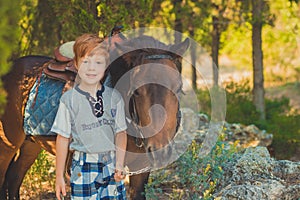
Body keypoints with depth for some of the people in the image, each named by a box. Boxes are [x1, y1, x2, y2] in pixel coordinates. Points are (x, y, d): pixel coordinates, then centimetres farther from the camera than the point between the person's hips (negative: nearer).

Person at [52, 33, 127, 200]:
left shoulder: (114, 97, 1)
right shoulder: (69, 100, -5)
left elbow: (120, 133, 4)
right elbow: (63, 138, -1)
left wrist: (119, 165, -8)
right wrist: (59, 176, 1)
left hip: (111, 165, 2)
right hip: (83, 167, -2)